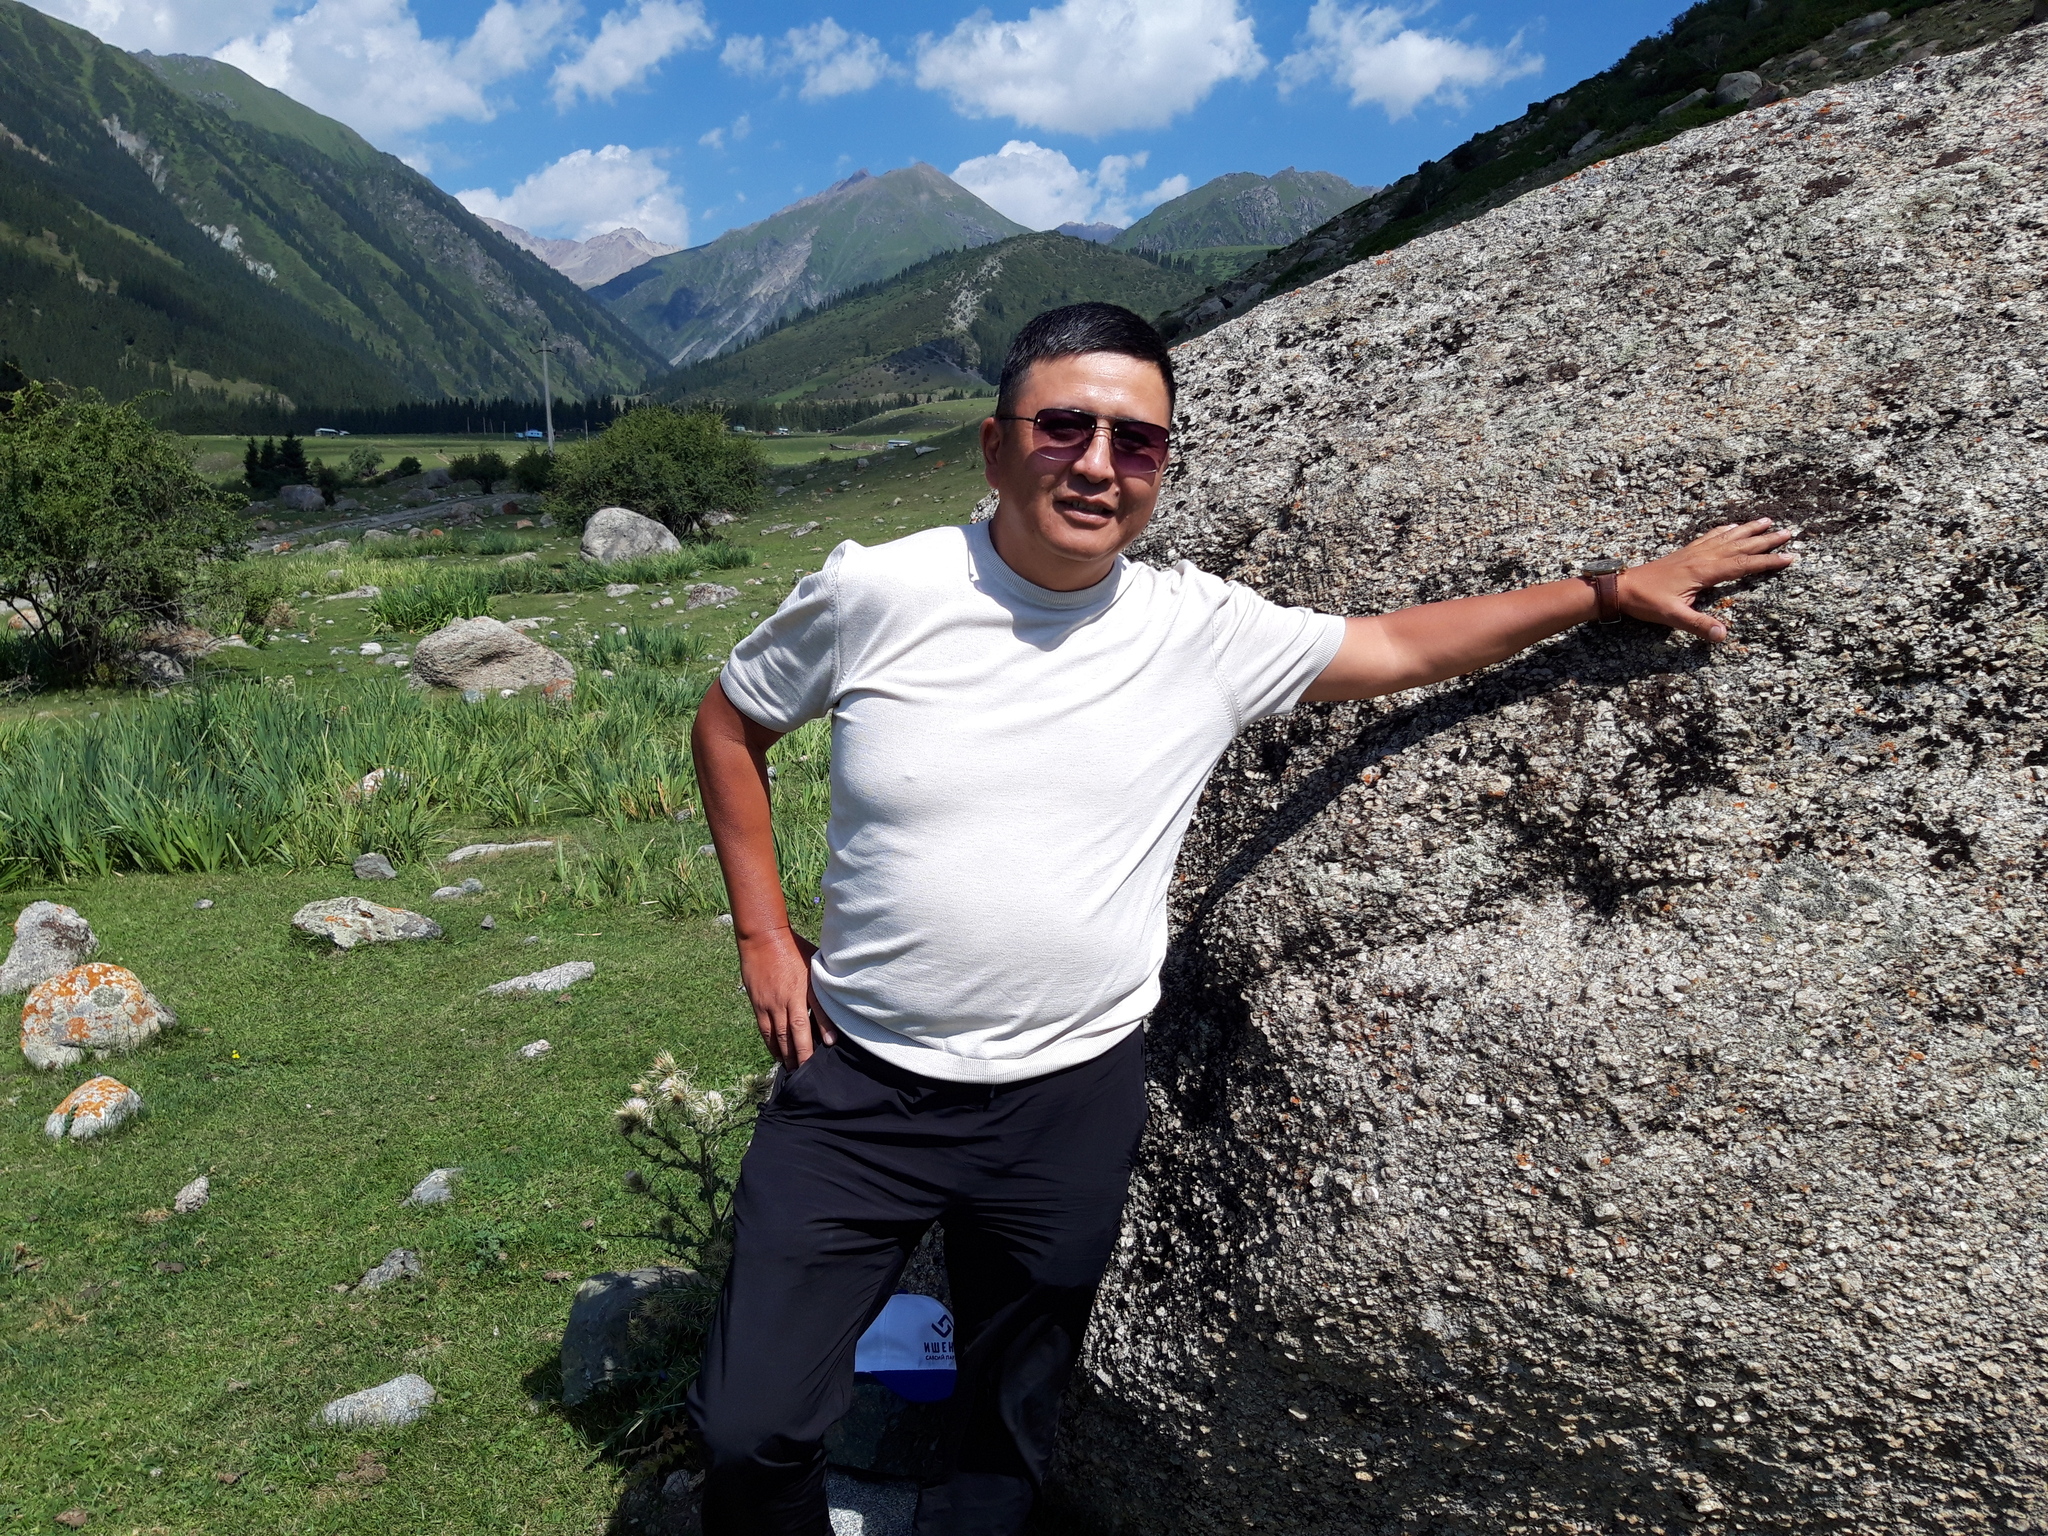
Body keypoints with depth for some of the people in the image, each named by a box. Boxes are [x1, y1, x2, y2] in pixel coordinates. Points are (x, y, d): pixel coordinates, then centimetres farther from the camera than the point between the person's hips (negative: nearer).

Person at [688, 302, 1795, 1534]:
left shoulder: (1201, 633, -6)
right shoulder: (873, 595, -10)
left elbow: (1400, 647, 6)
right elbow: (731, 722, 5)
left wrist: (1613, 589, 3)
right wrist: (763, 932, -1)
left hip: (1071, 1106, 1)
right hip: (858, 1084, -1)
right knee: (752, 1432, 5)